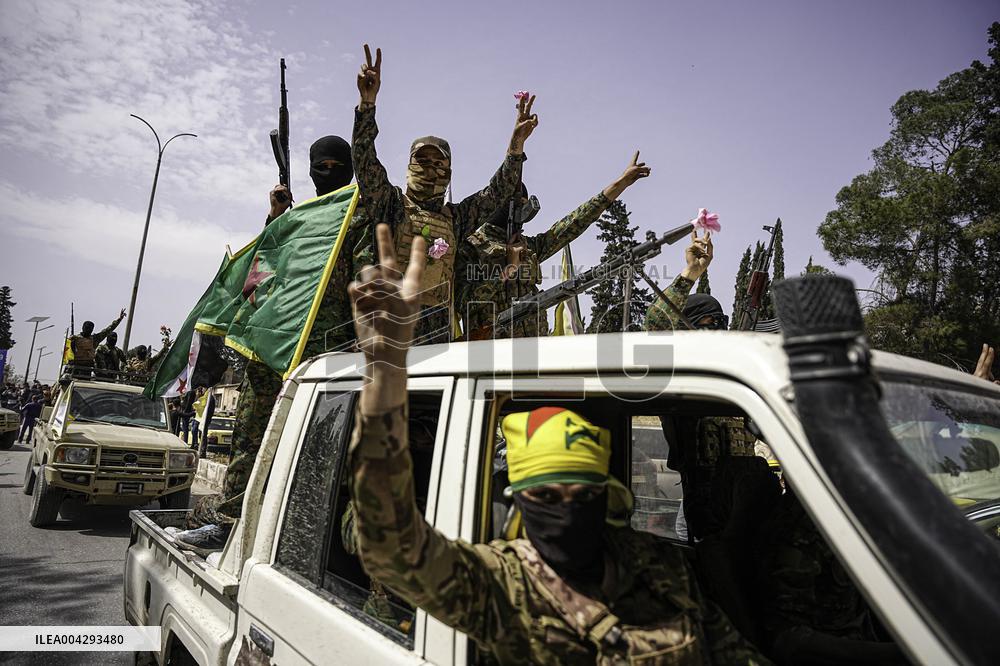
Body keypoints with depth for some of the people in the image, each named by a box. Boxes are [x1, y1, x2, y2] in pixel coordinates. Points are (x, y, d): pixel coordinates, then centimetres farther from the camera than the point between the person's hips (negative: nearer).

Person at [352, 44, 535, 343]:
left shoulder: (455, 217, 23)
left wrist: (516, 143, 7)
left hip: (437, 324, 4)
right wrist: (367, 101, -11)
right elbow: (364, 160, 1)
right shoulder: (390, 203, 14)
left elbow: (498, 191, 19)